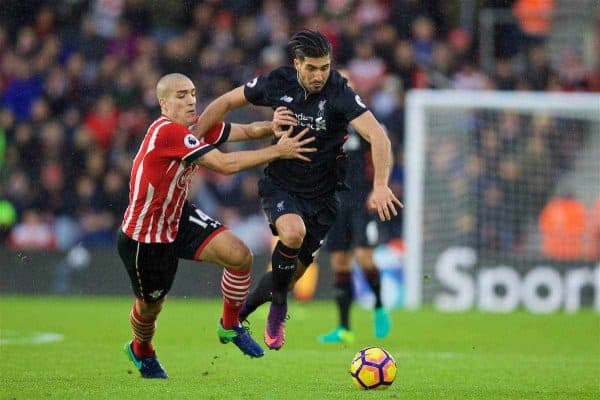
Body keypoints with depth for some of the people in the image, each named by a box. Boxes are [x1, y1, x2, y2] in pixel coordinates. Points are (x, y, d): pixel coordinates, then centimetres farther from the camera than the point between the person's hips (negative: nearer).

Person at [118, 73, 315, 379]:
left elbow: (245, 131, -3)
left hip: (178, 218, 7)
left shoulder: (196, 127, -4)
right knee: (150, 306, 12)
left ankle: (230, 326, 12)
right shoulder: (167, 132, -31)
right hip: (143, 236, -7)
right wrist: (277, 151, -29)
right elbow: (225, 164, -34)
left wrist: (272, 127, -26)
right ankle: (141, 351, 47)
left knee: (240, 256, -12)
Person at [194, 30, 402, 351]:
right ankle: (278, 304, -5)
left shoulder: (339, 94, -22)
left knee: (294, 272, 8)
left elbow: (377, 136, -33)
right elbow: (226, 103, 2)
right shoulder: (277, 83, -13)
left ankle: (243, 307, 39)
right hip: (280, 186, 0)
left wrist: (380, 186, -48)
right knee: (293, 233, -32)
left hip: (321, 195, 0)